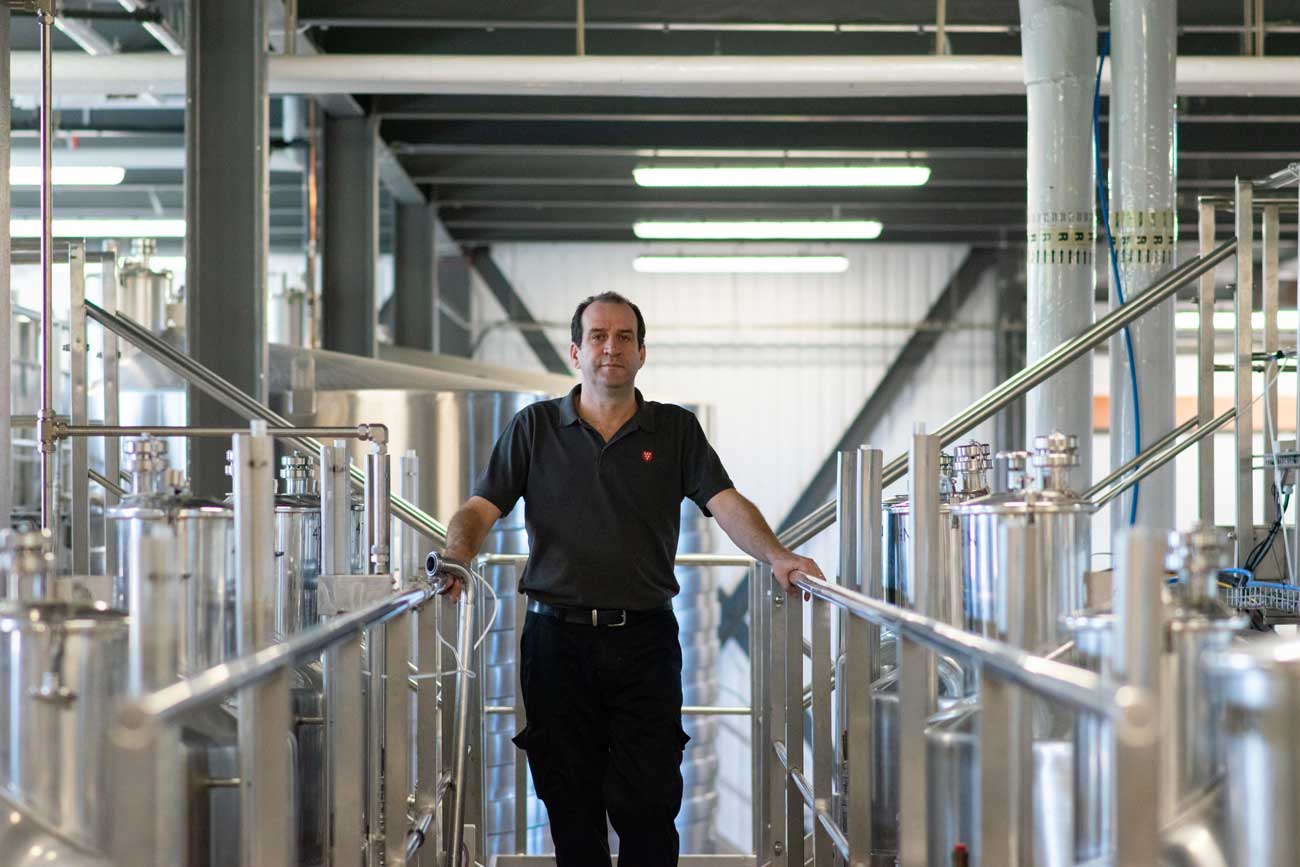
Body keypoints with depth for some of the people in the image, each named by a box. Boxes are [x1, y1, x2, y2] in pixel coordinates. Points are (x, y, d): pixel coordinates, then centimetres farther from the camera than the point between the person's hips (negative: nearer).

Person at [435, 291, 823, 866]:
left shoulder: (675, 431, 8)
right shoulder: (534, 428, 8)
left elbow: (726, 504, -3)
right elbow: (482, 508, 1)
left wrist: (775, 555, -21)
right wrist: (456, 556, -20)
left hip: (645, 640, 0)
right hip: (557, 638, 0)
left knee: (648, 805, -3)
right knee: (571, 803, 5)